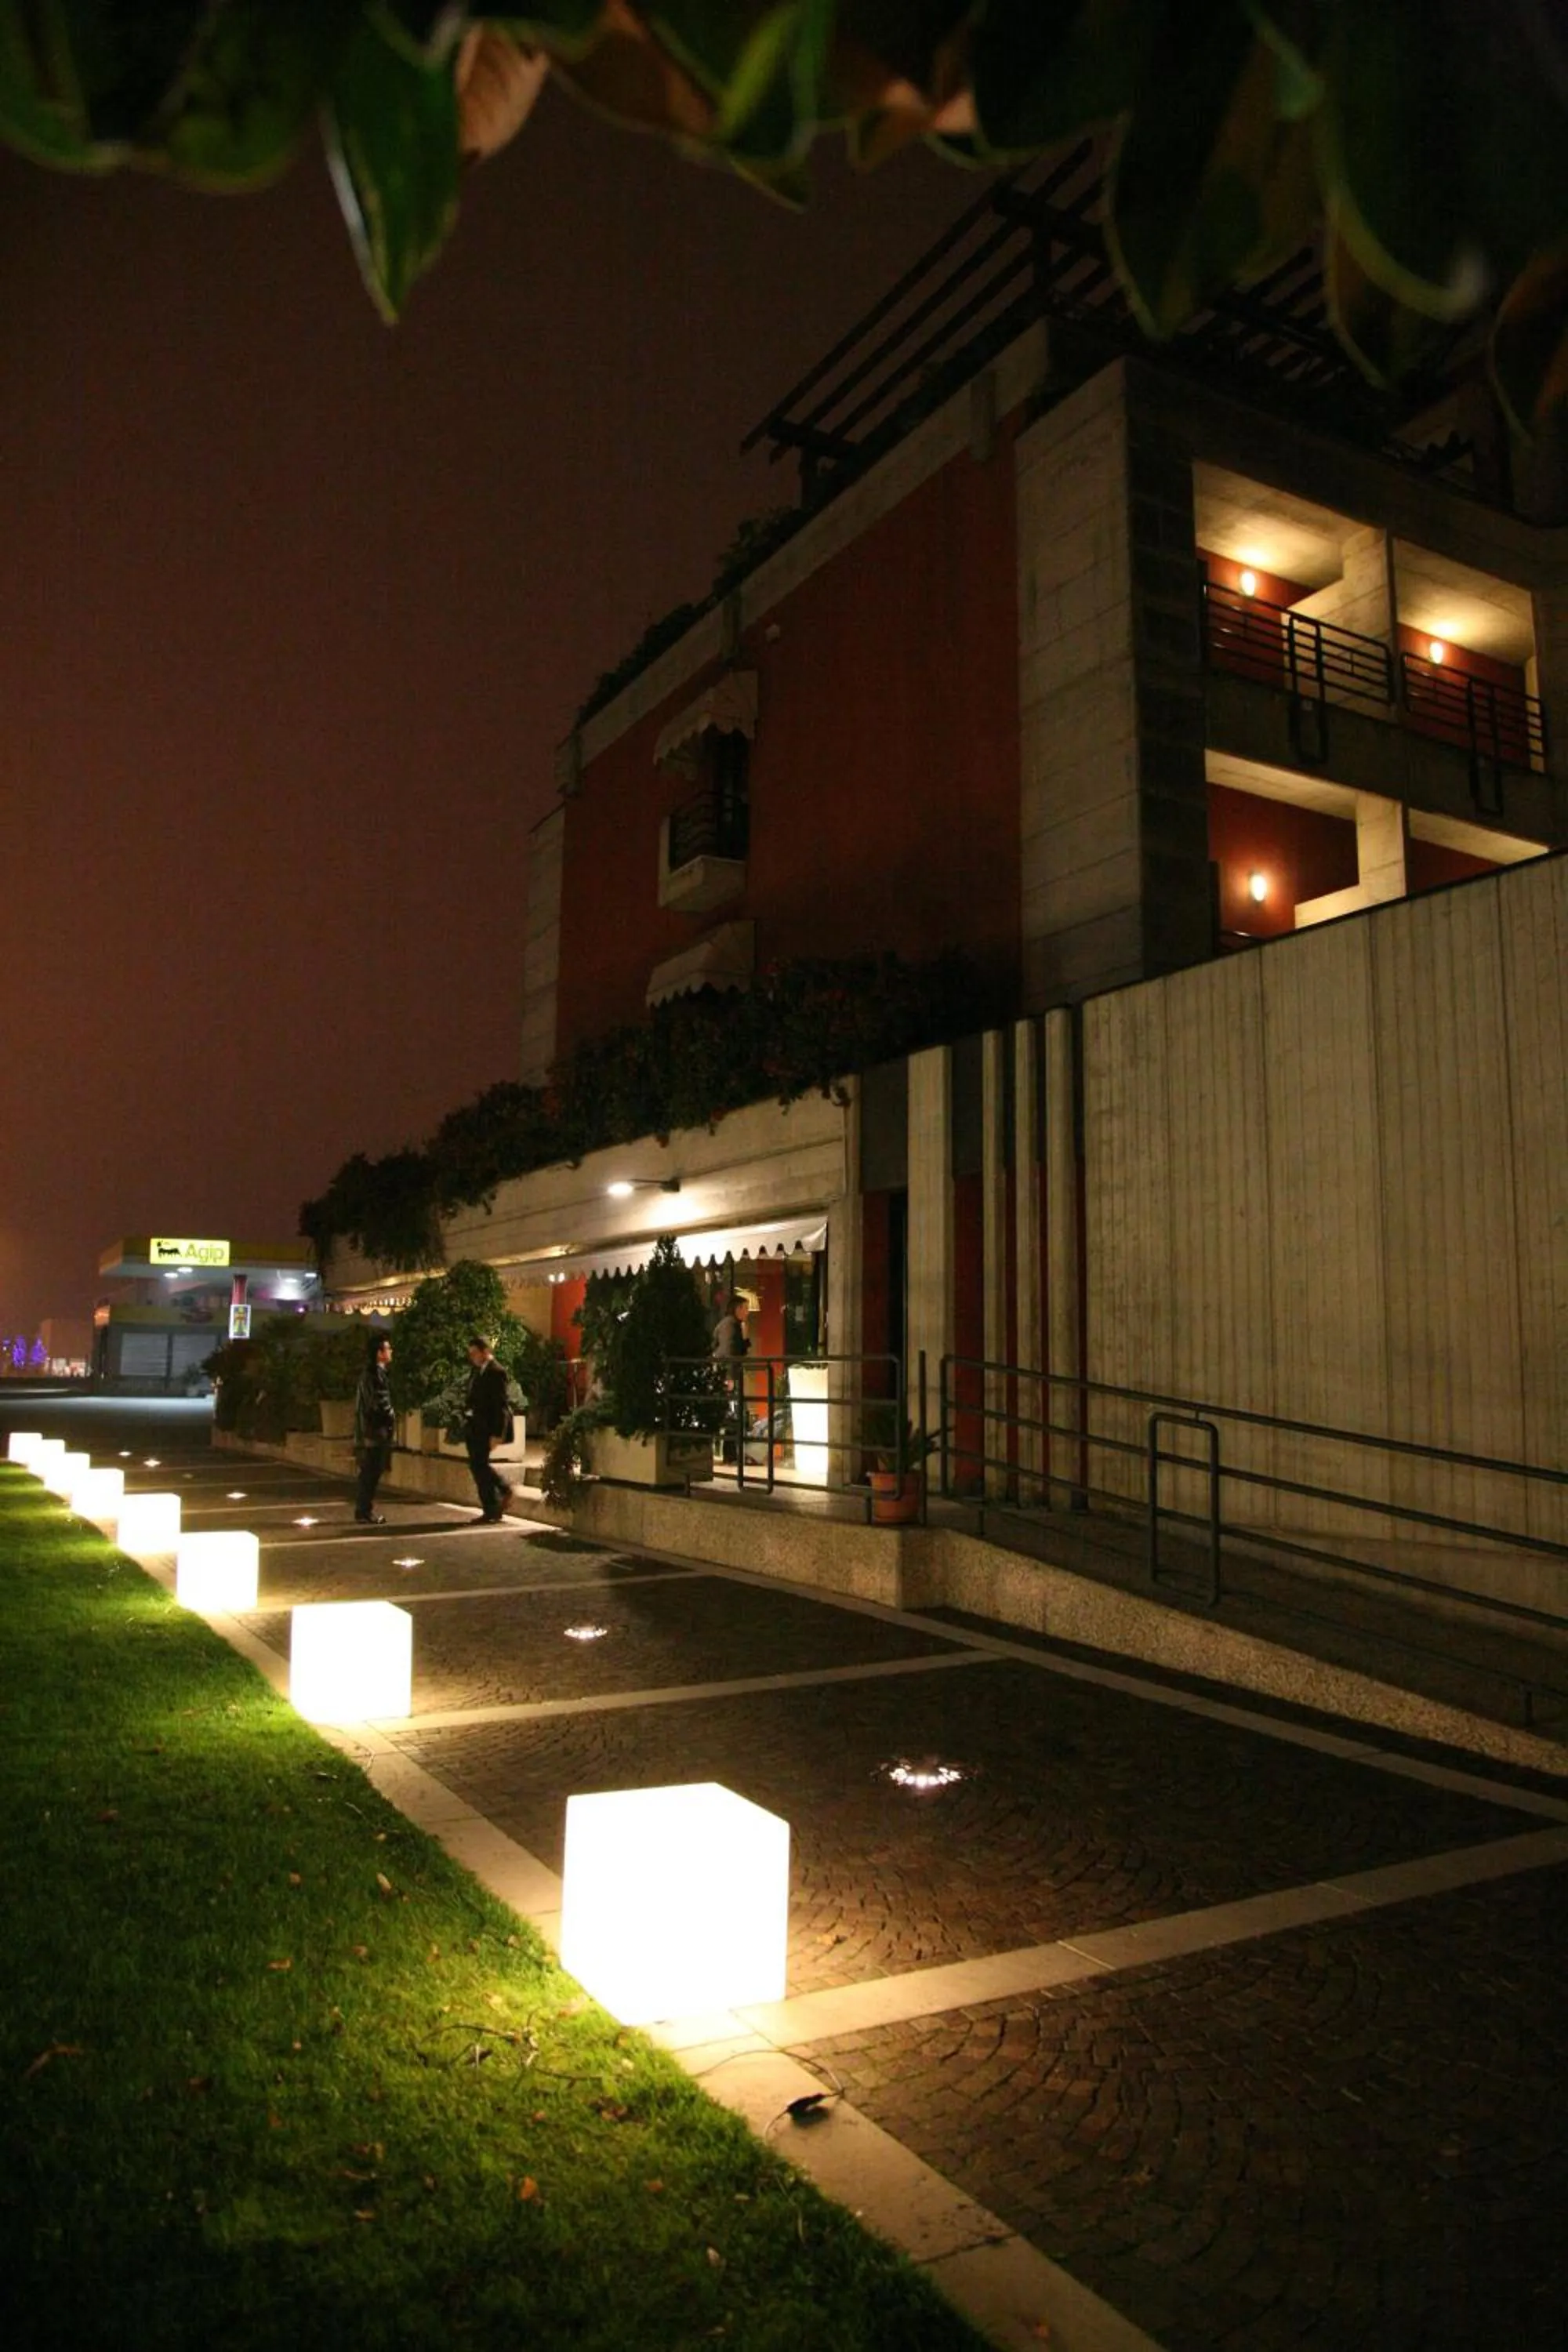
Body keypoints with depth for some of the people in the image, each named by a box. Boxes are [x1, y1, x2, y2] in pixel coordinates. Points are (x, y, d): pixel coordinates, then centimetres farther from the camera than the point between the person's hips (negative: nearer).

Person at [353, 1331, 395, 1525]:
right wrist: (392, 1418, -7)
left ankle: (364, 1510, 19)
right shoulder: (376, 1374, -15)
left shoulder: (370, 1372, 16)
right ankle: (365, 1512, -2)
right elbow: (380, 1404, -20)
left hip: (368, 1429, 10)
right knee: (371, 1473, -5)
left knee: (369, 1473, 14)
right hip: (375, 1430, -10)